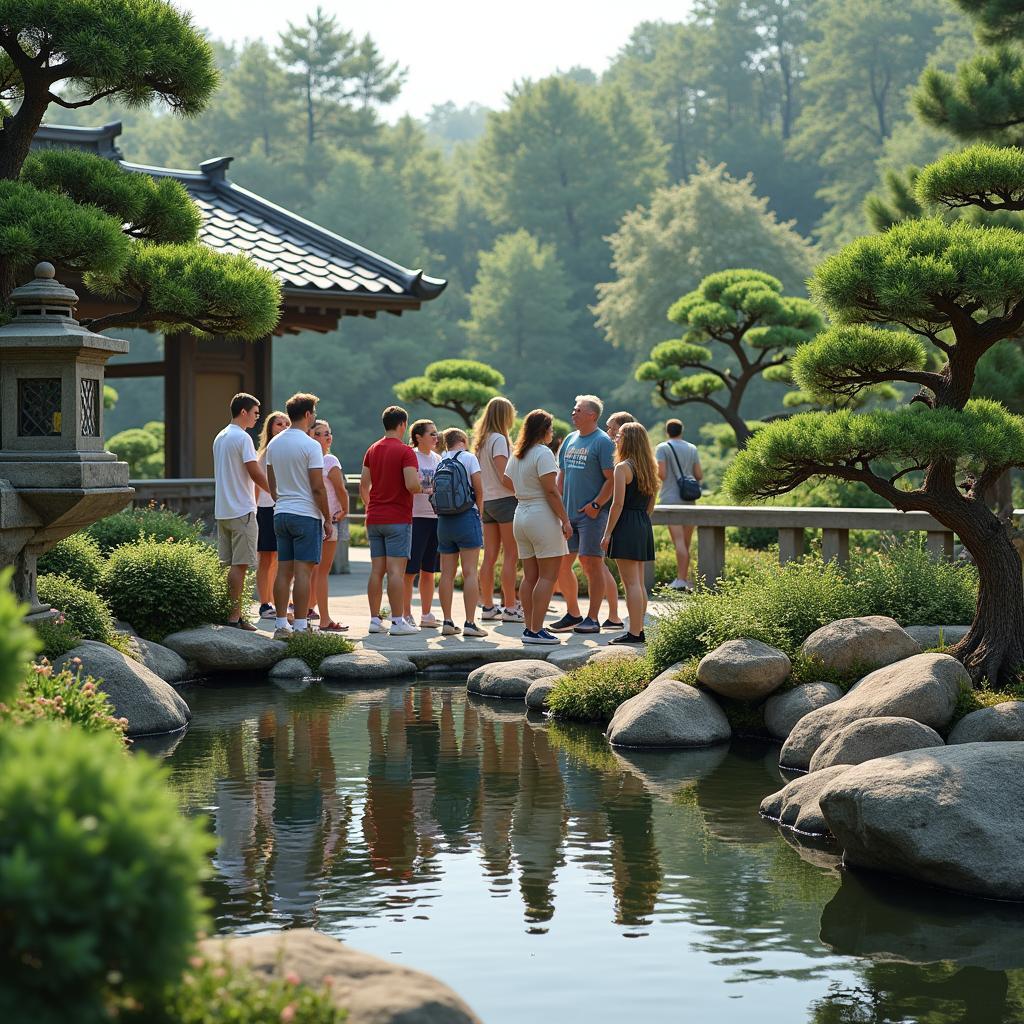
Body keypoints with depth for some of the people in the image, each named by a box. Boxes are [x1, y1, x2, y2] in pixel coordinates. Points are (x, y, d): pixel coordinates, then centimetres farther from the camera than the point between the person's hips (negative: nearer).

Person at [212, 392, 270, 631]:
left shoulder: (220, 438, 15)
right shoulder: (242, 437, -13)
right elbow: (255, 473, -16)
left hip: (222, 510, 9)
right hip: (242, 510, -9)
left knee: (227, 563, 11)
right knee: (240, 564, -6)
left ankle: (224, 611, 13)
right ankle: (234, 616, -6)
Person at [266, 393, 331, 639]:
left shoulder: (274, 444, 10)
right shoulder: (310, 445, -12)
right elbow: (318, 488, -13)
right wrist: (327, 519, -6)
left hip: (281, 514, 7)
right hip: (306, 515, -7)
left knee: (284, 571, 8)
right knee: (303, 571, -6)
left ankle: (281, 625, 9)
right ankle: (300, 627, -7)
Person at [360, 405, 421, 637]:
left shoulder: (372, 450, 10)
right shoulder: (405, 452, -10)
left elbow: (363, 485, 11)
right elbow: (412, 485, -20)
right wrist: (421, 489, 1)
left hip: (374, 519, 6)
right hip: (398, 519, -6)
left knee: (377, 570, 8)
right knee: (396, 570, -7)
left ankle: (375, 619, 8)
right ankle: (397, 622, -8)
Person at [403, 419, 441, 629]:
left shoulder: (437, 459, 13)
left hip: (435, 517, 6)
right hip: (415, 517, -6)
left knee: (429, 571, 10)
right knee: (409, 570, -3)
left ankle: (426, 615, 17)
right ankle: (406, 615, 2)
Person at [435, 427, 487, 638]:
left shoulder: (440, 463, 12)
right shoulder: (468, 457, -1)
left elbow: (436, 493, 7)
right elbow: (479, 489, -7)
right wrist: (479, 510, 7)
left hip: (444, 520, 5)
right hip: (466, 517, -5)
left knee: (447, 573, 7)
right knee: (470, 573, -5)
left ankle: (447, 622, 7)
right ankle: (470, 623, -9)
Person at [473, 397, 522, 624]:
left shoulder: (481, 441, 13)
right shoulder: (499, 439, -12)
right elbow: (504, 477, -18)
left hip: (487, 501, 8)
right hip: (505, 500, -8)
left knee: (490, 556, 10)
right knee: (511, 555, -5)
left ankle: (488, 606, 12)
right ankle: (510, 607, -7)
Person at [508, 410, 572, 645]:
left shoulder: (516, 456, 12)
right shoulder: (543, 453, -13)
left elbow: (510, 484, 17)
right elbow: (551, 490, -17)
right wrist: (565, 520, -14)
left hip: (521, 515, 9)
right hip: (543, 517, -9)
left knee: (530, 576, 11)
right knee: (547, 576, -6)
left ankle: (529, 627, 11)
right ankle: (536, 630, -10)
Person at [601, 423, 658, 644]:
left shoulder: (623, 468, -12)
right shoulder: (648, 467, 13)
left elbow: (618, 504, -16)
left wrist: (607, 533, -13)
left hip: (626, 525, -8)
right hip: (644, 525, 9)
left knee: (631, 583, -7)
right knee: (639, 582, 12)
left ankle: (634, 633, -8)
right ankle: (639, 630, 15)